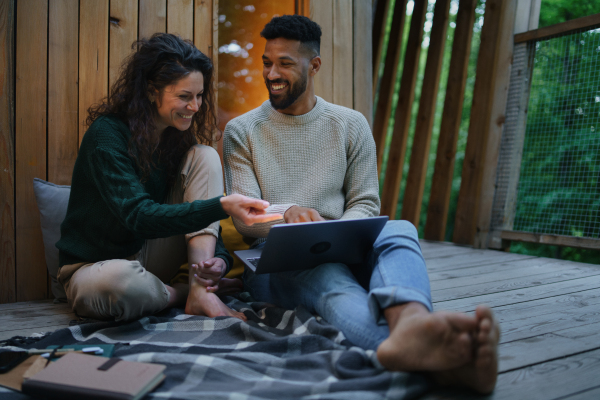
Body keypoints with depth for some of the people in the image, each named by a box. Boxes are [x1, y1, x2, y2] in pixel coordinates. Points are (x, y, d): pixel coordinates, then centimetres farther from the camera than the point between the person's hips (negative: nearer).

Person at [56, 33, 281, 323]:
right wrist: (222, 205, -44)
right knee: (118, 280, -44)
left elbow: (202, 216, -6)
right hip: (94, 266, -5)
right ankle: (186, 292, -11)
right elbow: (140, 216, -33)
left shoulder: (179, 136, -1)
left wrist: (217, 258, -27)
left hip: (150, 256, 5)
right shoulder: (106, 135, -21)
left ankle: (201, 290, -24)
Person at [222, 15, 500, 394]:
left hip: (341, 253, 2)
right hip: (274, 260, -2)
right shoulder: (242, 131, 9)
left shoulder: (351, 125, 12)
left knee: (399, 231, -31)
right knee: (327, 277, -38)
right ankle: (426, 354, -69)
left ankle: (410, 322, -66)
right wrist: (287, 213, -24)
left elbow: (365, 203, 8)